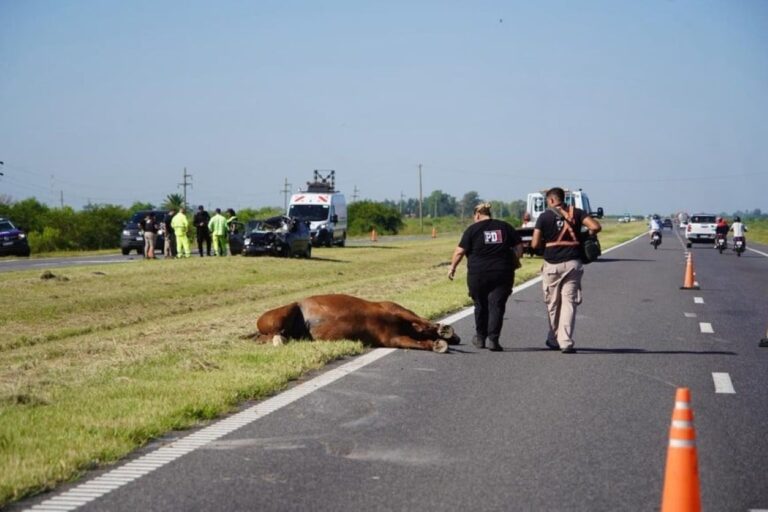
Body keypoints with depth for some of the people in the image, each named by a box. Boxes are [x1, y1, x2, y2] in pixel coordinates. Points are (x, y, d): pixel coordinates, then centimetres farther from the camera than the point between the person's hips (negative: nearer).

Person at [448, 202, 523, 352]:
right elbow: (519, 246, 8)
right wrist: (515, 261, 21)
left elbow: (460, 251, -5)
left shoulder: (472, 229, -1)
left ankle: (480, 338, 25)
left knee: (481, 305, 15)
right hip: (502, 273, 1)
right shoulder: (505, 227, 9)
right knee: (497, 306, 1)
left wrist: (452, 268, 5)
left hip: (478, 274, -1)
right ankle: (493, 339, -9)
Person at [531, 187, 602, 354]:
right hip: (572, 264, 1)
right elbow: (596, 227, -9)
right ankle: (566, 342, -9)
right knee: (569, 303, 1)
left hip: (552, 266, -1)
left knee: (553, 304, 13)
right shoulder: (576, 213, 3)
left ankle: (554, 339, 25)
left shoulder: (544, 217, -1)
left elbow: (535, 244, -5)